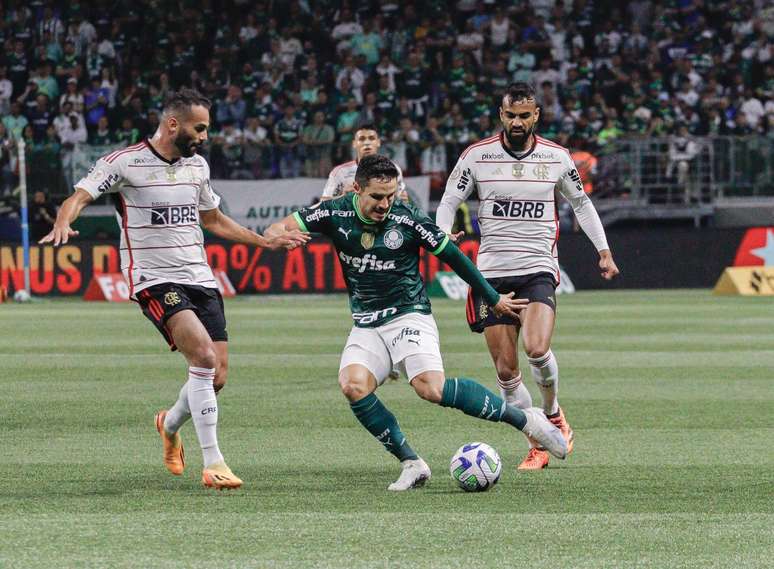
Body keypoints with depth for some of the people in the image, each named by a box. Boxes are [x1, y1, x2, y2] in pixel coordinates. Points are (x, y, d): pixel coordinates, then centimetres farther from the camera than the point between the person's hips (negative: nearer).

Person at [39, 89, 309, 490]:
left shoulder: (197, 166, 14)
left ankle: (170, 424, 33)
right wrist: (63, 223, -36)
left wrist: (268, 242, 28)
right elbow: (79, 196, -14)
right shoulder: (126, 162, -7)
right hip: (153, 280, -7)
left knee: (217, 375, -1)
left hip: (199, 278, 7)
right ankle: (212, 464, -22)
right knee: (204, 355, -26)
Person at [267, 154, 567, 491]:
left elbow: (453, 256, 1)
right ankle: (411, 464, -14)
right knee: (352, 385, -25)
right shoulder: (336, 213, -5)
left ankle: (526, 420, -15)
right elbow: (278, 229, -4)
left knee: (430, 388, -28)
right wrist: (277, 234, -31)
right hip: (366, 328, 4)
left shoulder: (408, 219, -11)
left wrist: (493, 299, 10)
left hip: (409, 317, -4)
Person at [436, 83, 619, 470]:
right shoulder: (477, 156, 0)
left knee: (537, 349, -24)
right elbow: (449, 201, 8)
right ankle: (537, 445, 11)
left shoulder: (556, 158, 3)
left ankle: (552, 413, 5)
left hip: (538, 268, -1)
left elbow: (581, 202, 18)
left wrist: (603, 251, 16)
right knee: (506, 370, -3)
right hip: (492, 272, 1)